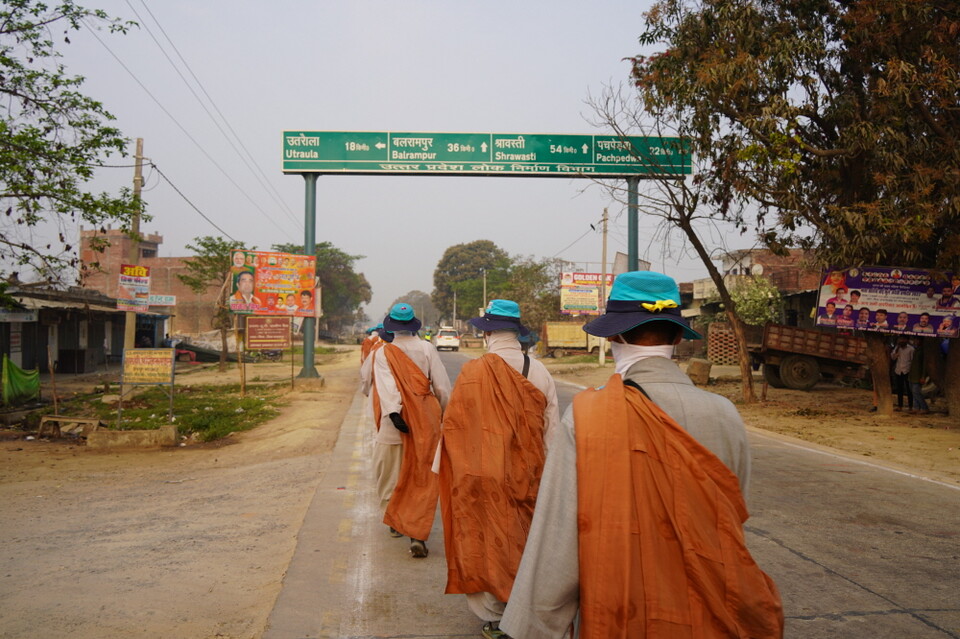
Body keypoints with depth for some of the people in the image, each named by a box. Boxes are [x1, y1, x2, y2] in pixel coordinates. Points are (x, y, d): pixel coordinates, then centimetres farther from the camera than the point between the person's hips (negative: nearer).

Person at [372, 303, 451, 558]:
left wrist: (393, 412, -23)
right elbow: (442, 385, 0)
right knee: (424, 477, 1)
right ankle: (417, 534, -6)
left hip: (397, 420, 0)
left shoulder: (383, 352, -3)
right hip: (427, 419, 0)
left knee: (392, 472, 17)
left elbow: (386, 384, -16)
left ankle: (396, 521, 32)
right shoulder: (427, 348, -1)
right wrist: (448, 411, 11)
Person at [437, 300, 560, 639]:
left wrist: (444, 465, 5)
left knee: (491, 540, 10)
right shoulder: (539, 370, -4)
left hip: (486, 475, -3)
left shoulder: (474, 371, -15)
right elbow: (552, 428, 0)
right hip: (530, 474, 4)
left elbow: (453, 425, -9)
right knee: (525, 541, 18)